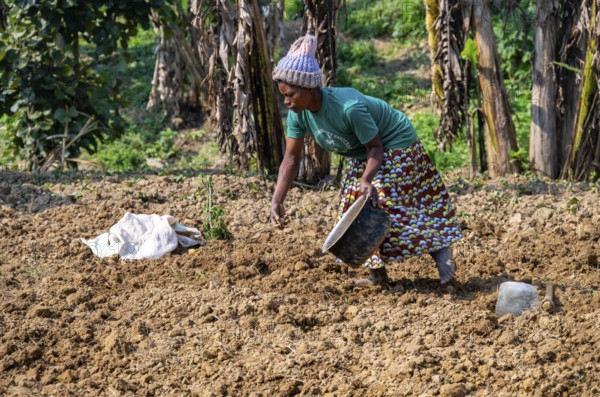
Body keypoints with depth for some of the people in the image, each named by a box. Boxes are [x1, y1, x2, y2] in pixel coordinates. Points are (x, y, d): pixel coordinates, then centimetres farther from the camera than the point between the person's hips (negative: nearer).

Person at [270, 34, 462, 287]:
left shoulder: (349, 107, -39)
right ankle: (377, 275, 17)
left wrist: (366, 179, -43)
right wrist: (277, 200, -20)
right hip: (361, 158, 8)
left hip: (395, 146, -8)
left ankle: (441, 253, 4)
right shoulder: (298, 114, -17)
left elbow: (375, 147, -27)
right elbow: (291, 158, -12)